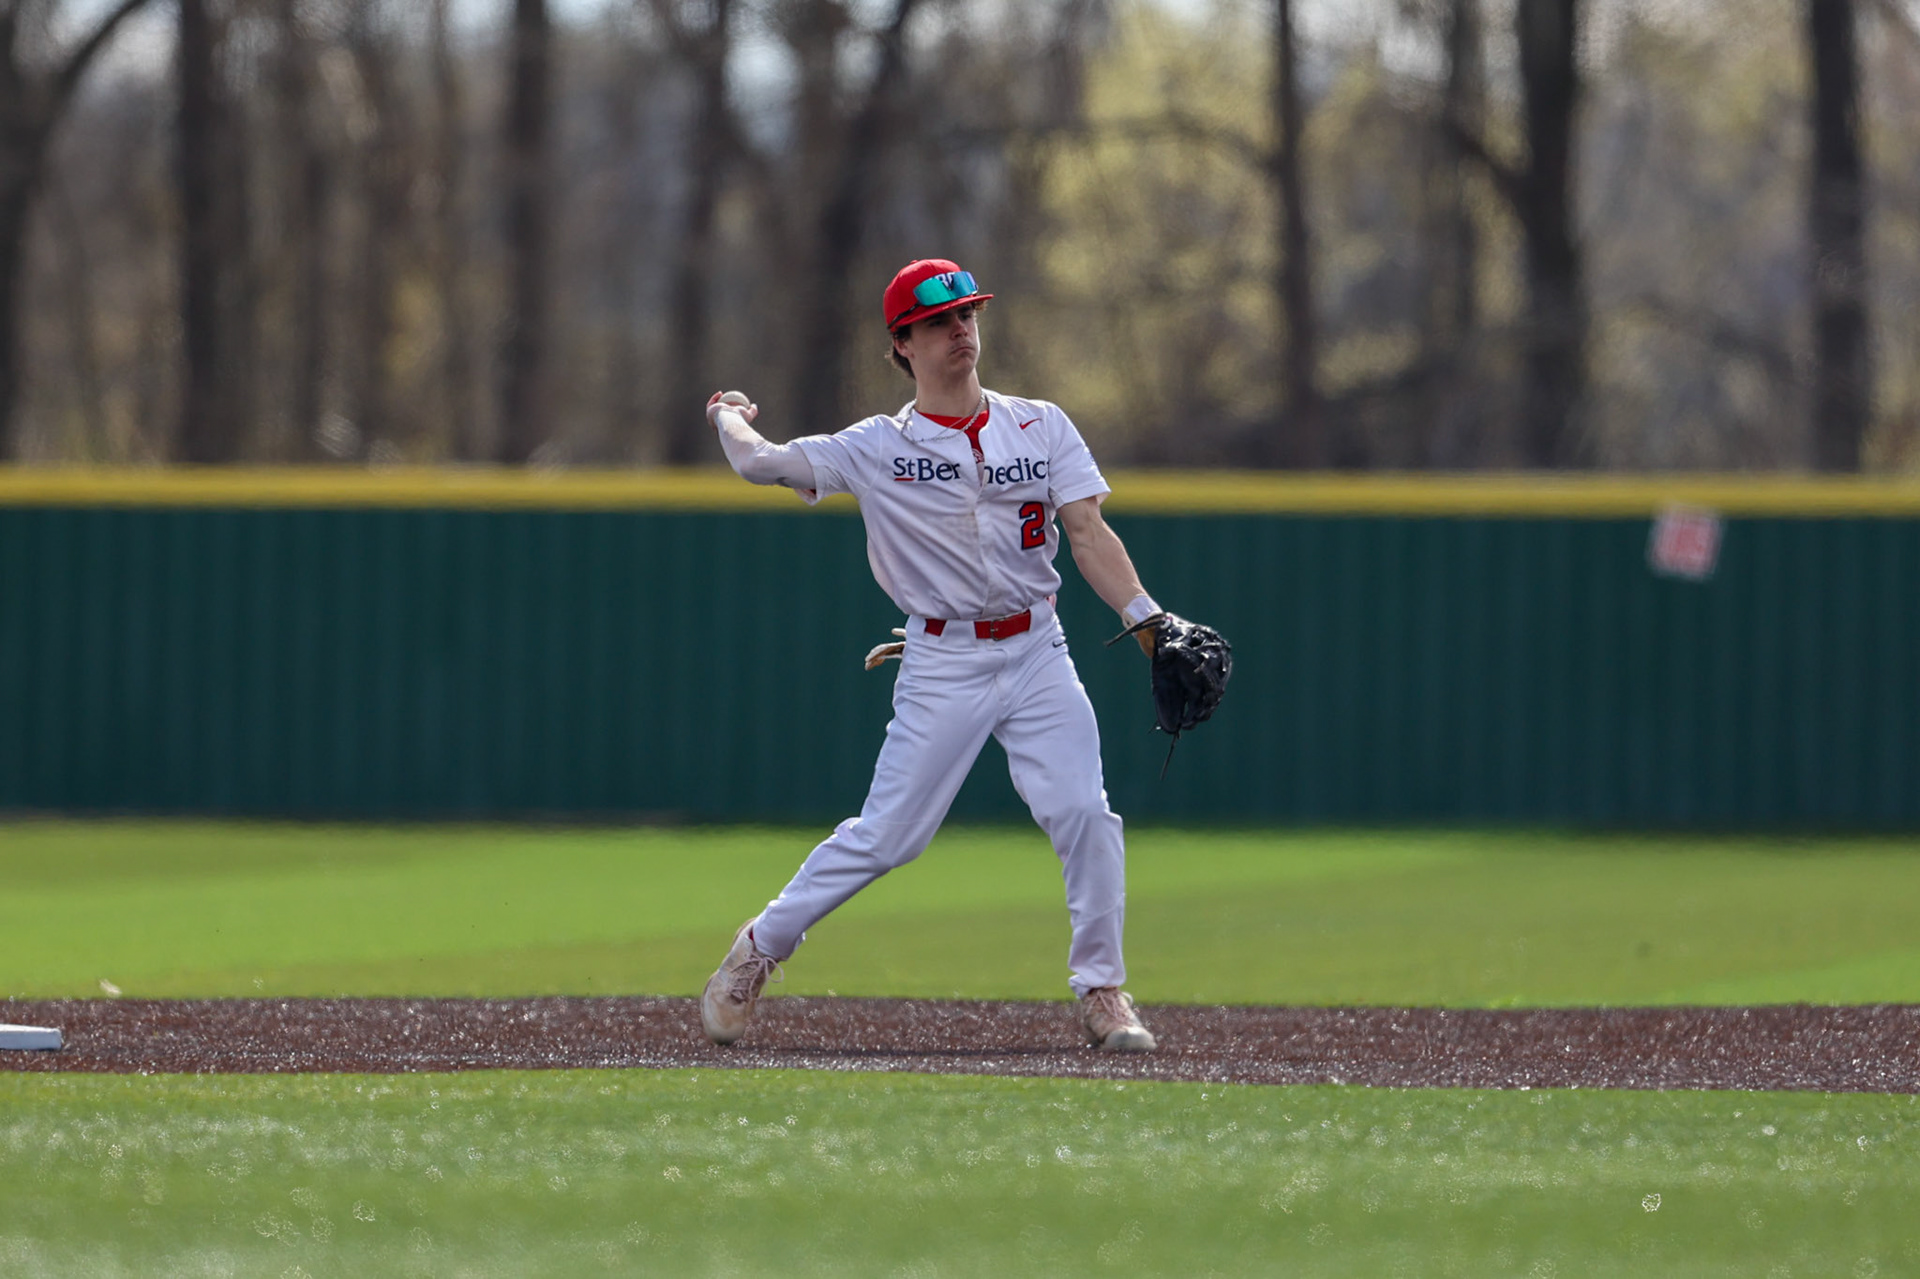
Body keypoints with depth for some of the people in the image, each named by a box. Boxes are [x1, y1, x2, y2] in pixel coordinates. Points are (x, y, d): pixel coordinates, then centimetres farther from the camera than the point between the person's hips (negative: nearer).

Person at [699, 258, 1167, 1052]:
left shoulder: (1041, 427, 6)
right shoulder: (878, 449, -1)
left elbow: (1088, 532, -2)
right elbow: (758, 462, 2)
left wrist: (1143, 615, -15)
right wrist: (730, 420, 24)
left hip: (1037, 655, 2)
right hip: (943, 666, -2)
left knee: (1084, 815, -13)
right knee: (885, 836, -3)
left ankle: (1102, 992, -1)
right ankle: (759, 949, 17)